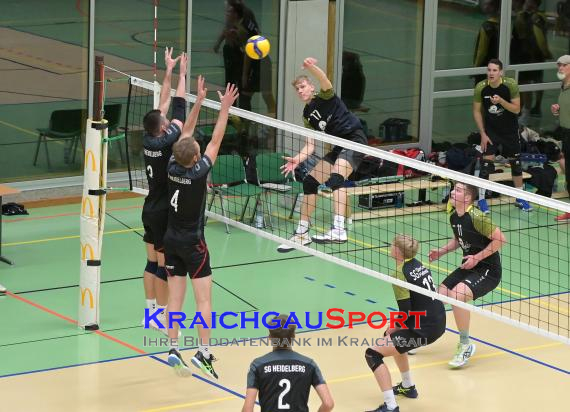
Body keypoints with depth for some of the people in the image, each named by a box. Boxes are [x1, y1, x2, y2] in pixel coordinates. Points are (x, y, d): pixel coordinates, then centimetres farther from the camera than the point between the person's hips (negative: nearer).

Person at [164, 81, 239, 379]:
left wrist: (199, 101, 7)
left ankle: (173, 350, 5)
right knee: (204, 299, -4)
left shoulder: (173, 168, -6)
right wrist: (225, 108, -9)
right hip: (192, 242, -6)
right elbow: (216, 140, -13)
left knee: (175, 298, 6)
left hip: (171, 240, 6)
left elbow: (186, 132, 5)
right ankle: (203, 351, -12)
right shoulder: (198, 173, -19)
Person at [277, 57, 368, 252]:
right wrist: (297, 159, -11)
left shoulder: (325, 97, -4)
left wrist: (312, 67, -49)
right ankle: (302, 233, 17)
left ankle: (338, 230, -43)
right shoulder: (307, 115, 13)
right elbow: (310, 145, 8)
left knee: (335, 178, -29)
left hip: (355, 139, -9)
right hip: (339, 147, 9)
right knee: (309, 181, 6)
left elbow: (325, 80, -28)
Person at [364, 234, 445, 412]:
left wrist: (392, 328, 0)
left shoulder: (400, 273, -15)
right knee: (393, 337, 35)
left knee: (373, 354, -8)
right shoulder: (417, 264, 10)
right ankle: (408, 387, 45)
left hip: (424, 329, -9)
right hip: (438, 322, 9)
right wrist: (394, 328, 14)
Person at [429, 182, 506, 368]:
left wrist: (477, 257, -21)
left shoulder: (475, 217, -23)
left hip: (488, 269, -9)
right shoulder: (453, 216, 3)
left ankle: (465, 346, -13)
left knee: (458, 294, -29)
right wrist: (442, 251, 6)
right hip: (468, 267, 9)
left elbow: (500, 239, -23)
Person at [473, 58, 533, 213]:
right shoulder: (480, 88, -15)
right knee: (486, 162, -11)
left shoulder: (511, 85, -17)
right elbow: (477, 111, -4)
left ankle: (520, 198, 23)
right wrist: (483, 134, -8)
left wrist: (501, 101, -32)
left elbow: (516, 109, -14)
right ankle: (481, 199, 0)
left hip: (510, 130, 1)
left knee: (515, 162, 9)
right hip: (490, 129, -1)